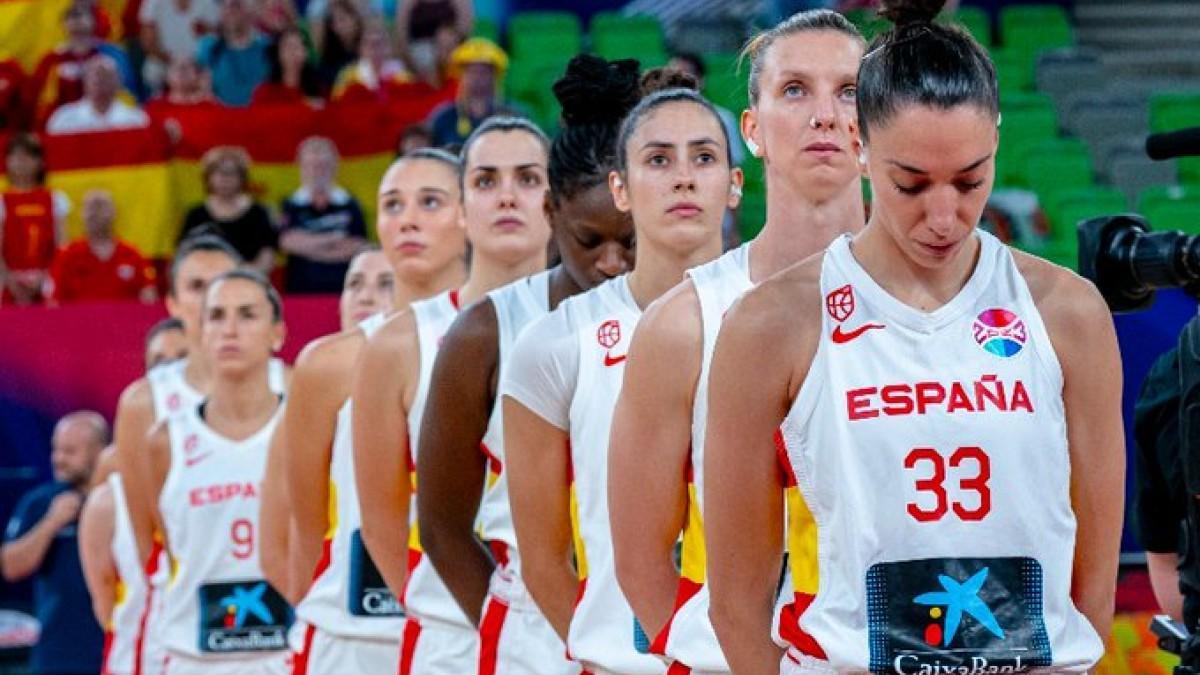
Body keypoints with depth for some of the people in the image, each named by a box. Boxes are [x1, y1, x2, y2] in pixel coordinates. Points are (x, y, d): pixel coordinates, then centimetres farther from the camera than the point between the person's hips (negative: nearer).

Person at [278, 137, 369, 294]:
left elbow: (359, 248, -1)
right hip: (301, 290, 0)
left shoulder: (349, 206, 6)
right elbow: (288, 242, -8)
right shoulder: (292, 206, 6)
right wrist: (333, 239, -7)